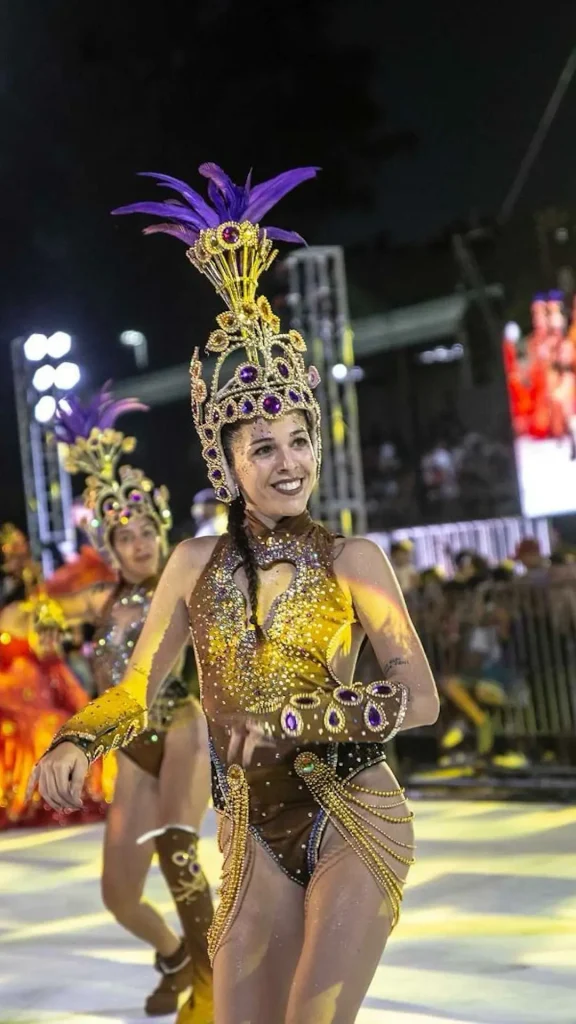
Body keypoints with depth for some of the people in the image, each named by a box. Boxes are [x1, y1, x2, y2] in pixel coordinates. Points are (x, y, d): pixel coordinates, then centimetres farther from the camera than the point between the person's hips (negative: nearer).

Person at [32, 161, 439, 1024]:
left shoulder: (353, 559, -4)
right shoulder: (196, 564, 3)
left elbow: (419, 698, -10)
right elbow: (136, 687, 2)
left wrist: (294, 719, -21)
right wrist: (76, 742, -18)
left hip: (354, 823, -3)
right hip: (254, 835, 3)